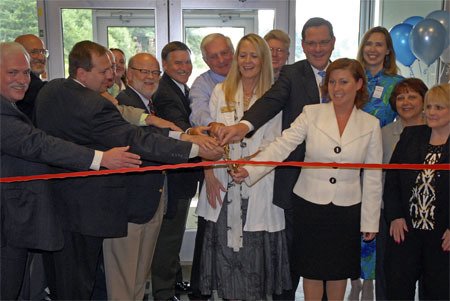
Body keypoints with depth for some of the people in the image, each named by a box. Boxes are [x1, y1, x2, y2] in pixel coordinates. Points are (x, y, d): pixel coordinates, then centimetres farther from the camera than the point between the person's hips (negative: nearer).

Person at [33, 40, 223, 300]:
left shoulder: (49, 90, 4)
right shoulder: (94, 105, -25)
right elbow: (138, 141, -28)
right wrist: (196, 149, -24)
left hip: (49, 198, 9)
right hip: (83, 208, -8)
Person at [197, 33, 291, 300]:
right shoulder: (220, 92, 10)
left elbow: (273, 142, -1)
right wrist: (209, 175, -2)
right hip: (223, 184, 2)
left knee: (254, 248, 2)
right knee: (225, 247, 6)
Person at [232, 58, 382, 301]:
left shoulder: (371, 125, 0)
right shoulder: (311, 113, -4)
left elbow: (372, 177, 3)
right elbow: (282, 146, -15)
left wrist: (370, 221, 3)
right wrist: (249, 169, -30)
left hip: (347, 208, 1)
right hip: (310, 203, -1)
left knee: (339, 269, 15)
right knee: (312, 269, 11)